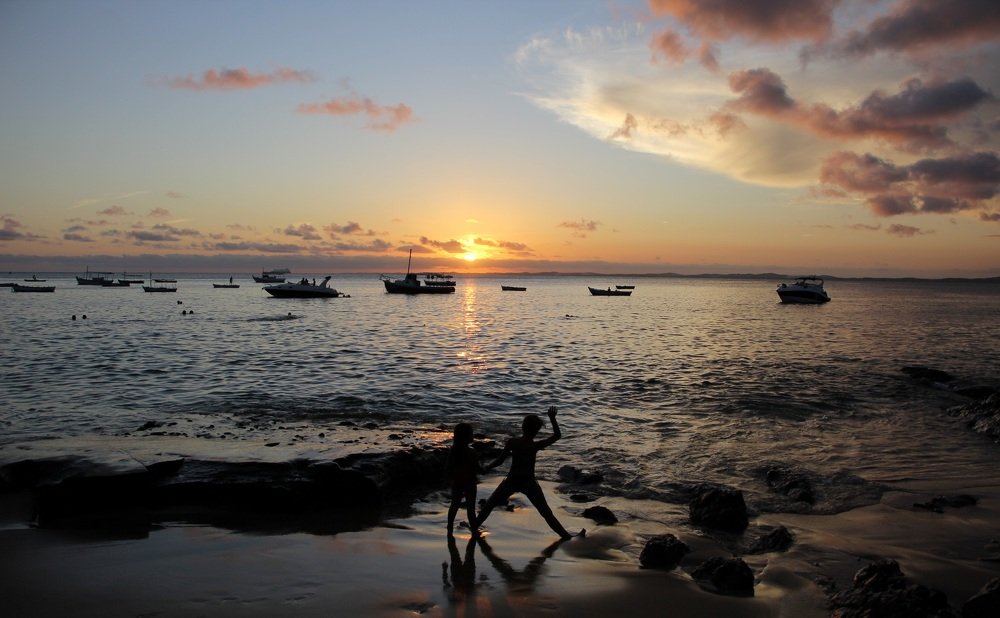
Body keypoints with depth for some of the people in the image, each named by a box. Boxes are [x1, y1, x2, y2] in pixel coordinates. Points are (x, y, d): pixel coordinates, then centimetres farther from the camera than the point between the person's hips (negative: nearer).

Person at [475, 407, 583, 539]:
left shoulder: (512, 442, -12)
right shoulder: (535, 446, -17)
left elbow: (500, 460, -6)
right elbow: (557, 435, -9)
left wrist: (488, 467, 10)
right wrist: (552, 419, -2)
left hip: (511, 481, 2)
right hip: (528, 483, -1)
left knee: (489, 504, 22)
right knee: (547, 513, 8)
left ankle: (474, 527, 29)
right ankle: (566, 536, 11)